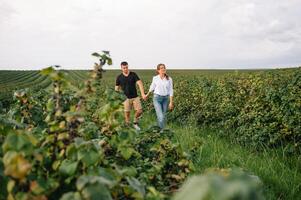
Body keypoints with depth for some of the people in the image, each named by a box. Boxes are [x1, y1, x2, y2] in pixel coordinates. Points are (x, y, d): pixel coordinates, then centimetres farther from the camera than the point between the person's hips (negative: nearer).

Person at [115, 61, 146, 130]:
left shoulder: (133, 74, -2)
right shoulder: (119, 77, -1)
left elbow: (140, 84, -10)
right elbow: (116, 89, 6)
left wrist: (143, 94, -23)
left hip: (135, 97, 1)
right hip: (126, 98, 0)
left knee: (139, 111, -6)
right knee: (127, 113, 0)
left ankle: (135, 123, 20)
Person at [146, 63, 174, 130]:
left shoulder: (169, 79, -4)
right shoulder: (155, 78, -4)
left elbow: (171, 91, -2)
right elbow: (152, 87, 14)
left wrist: (171, 102, -7)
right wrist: (147, 95, 28)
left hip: (166, 98, 2)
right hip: (157, 98, -2)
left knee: (163, 116, 10)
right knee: (161, 117, -14)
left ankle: (160, 130, 29)